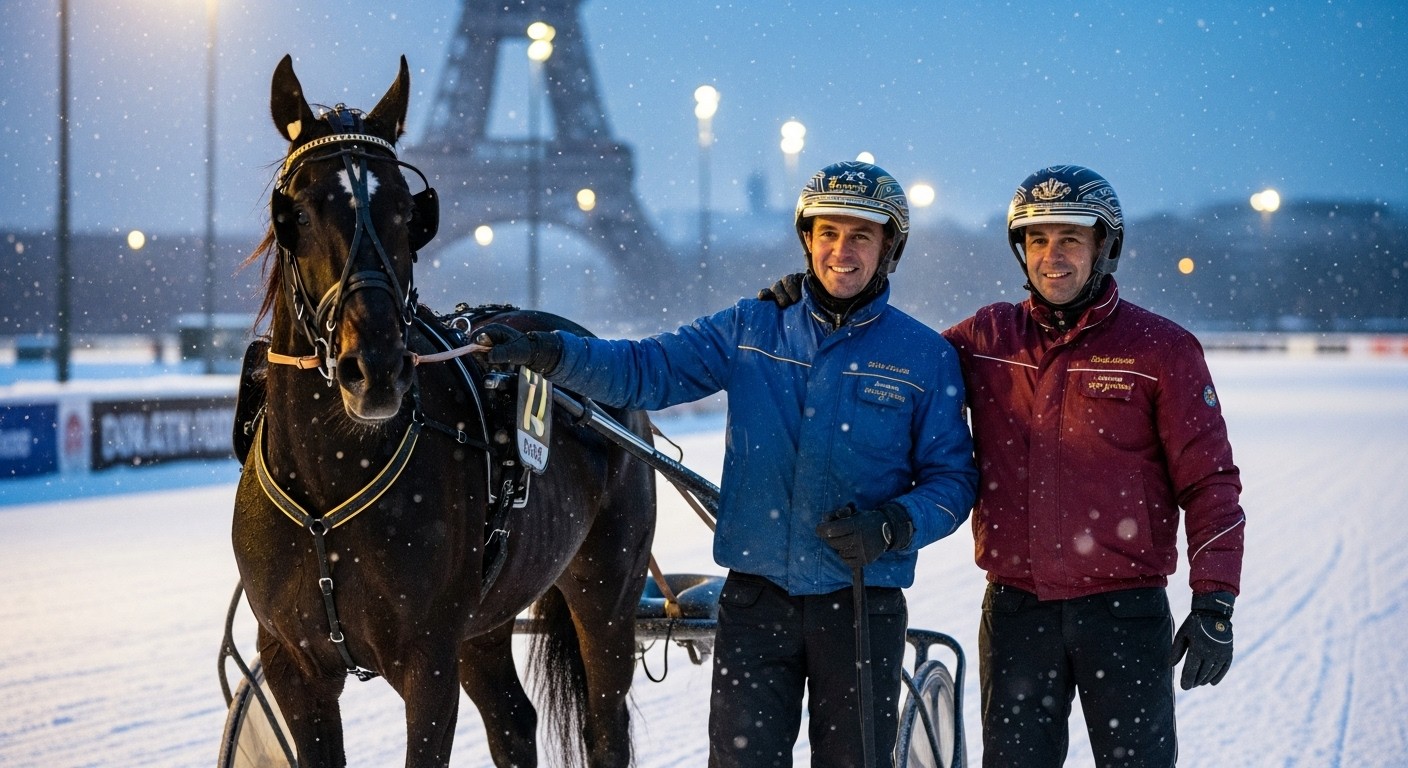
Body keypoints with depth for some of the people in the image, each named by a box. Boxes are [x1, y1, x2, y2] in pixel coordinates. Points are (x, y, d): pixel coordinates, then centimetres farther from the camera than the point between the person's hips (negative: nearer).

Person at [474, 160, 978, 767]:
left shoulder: (926, 357, 0)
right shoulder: (749, 330, 5)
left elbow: (951, 478, 1)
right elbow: (647, 370, -2)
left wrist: (894, 527, -19)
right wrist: (547, 353, -18)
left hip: (861, 603, -1)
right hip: (755, 601, 1)